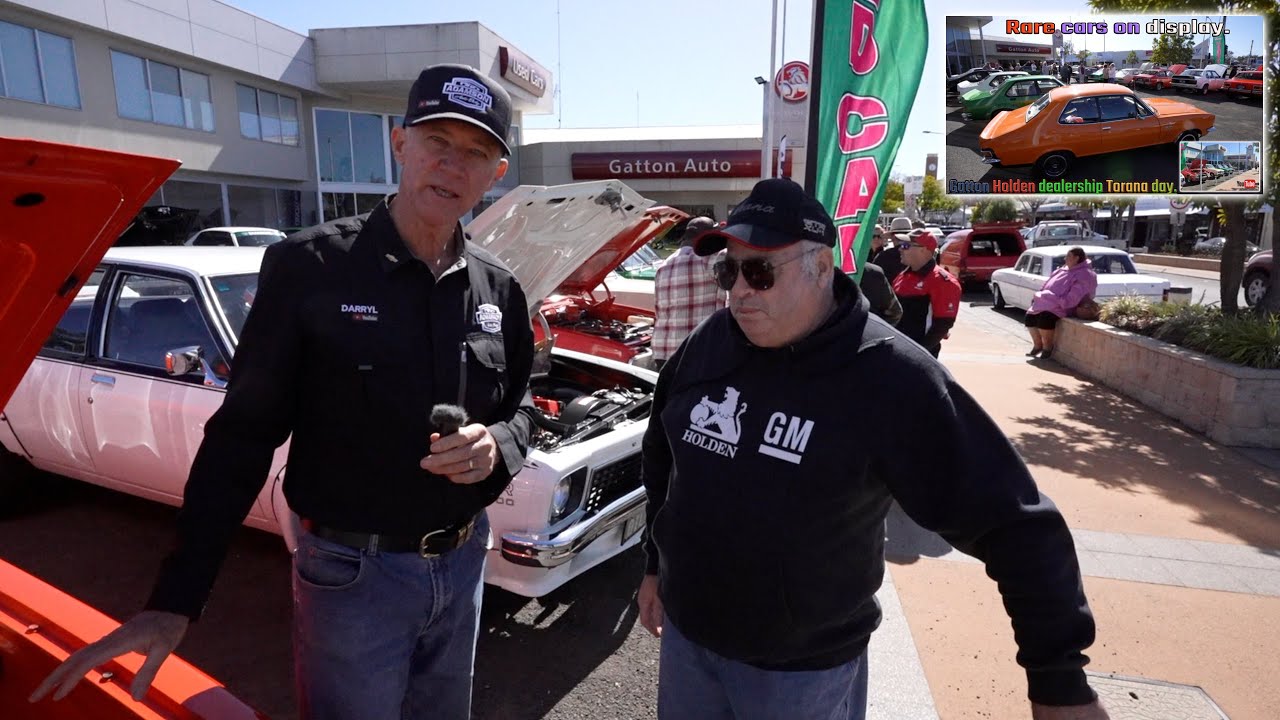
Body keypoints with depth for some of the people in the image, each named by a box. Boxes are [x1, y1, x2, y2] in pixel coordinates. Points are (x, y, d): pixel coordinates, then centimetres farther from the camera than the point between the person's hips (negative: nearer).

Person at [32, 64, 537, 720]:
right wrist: (174, 602, -12)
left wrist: (498, 445, -15)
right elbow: (242, 436, -11)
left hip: (462, 562, 5)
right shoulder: (310, 269, -13)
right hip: (352, 573, -4)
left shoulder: (499, 290, -1)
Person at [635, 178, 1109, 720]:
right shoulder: (706, 346, -6)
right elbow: (660, 459, 8)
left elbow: (1016, 525, -17)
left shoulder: (890, 378, -21)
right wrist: (654, 566, 13)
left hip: (803, 668, -4)